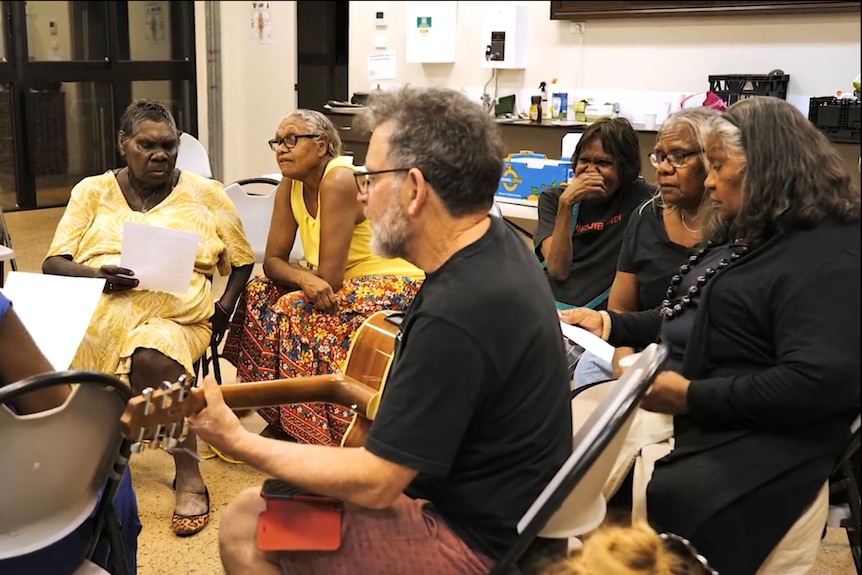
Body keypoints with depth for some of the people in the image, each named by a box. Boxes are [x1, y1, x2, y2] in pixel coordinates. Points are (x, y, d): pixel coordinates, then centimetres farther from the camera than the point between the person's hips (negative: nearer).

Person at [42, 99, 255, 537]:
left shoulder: (206, 194, 14)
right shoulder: (92, 192, 16)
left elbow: (243, 262, 18)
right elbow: (53, 264, 9)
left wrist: (224, 309, 0)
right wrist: (97, 275, -13)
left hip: (175, 315, -1)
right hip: (98, 312, 2)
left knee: (151, 356, -36)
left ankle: (189, 478, -22)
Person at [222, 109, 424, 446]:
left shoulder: (339, 181, -24)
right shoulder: (290, 186, 1)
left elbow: (329, 277, -25)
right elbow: (273, 261, -3)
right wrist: (306, 278, -23)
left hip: (396, 286, -8)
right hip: (350, 283, 9)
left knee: (298, 312, -26)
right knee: (260, 294, -5)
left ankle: (310, 430, -11)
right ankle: (281, 420, 4)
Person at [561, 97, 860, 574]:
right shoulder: (744, 235, 18)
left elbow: (823, 383, -25)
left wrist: (691, 396, -23)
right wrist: (610, 324, 12)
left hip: (754, 448, -9)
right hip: (677, 414, 10)